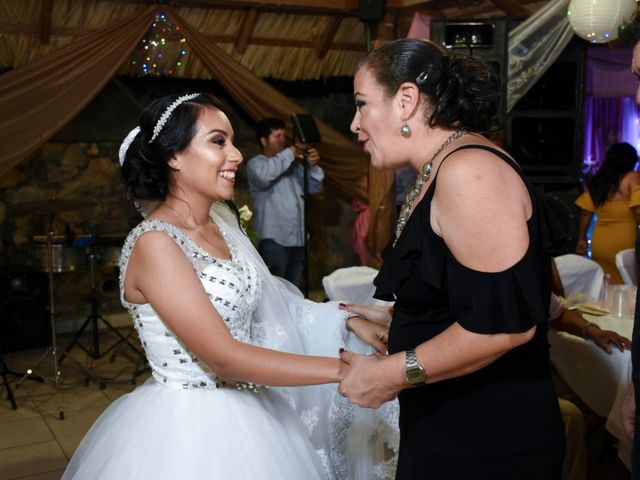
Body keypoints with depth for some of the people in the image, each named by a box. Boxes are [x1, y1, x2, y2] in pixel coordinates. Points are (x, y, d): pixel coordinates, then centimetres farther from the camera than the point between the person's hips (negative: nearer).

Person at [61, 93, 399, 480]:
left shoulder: (222, 220, 3)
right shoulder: (155, 244, -21)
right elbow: (222, 357, -24)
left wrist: (349, 320, 0)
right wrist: (343, 369, -23)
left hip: (246, 414, 7)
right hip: (189, 429, -7)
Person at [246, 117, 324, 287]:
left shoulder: (294, 164, 16)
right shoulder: (255, 163, -2)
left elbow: (314, 188, 14)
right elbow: (263, 176, -25)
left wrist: (313, 167, -5)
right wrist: (290, 153, -20)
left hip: (298, 238, 6)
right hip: (274, 240, -6)